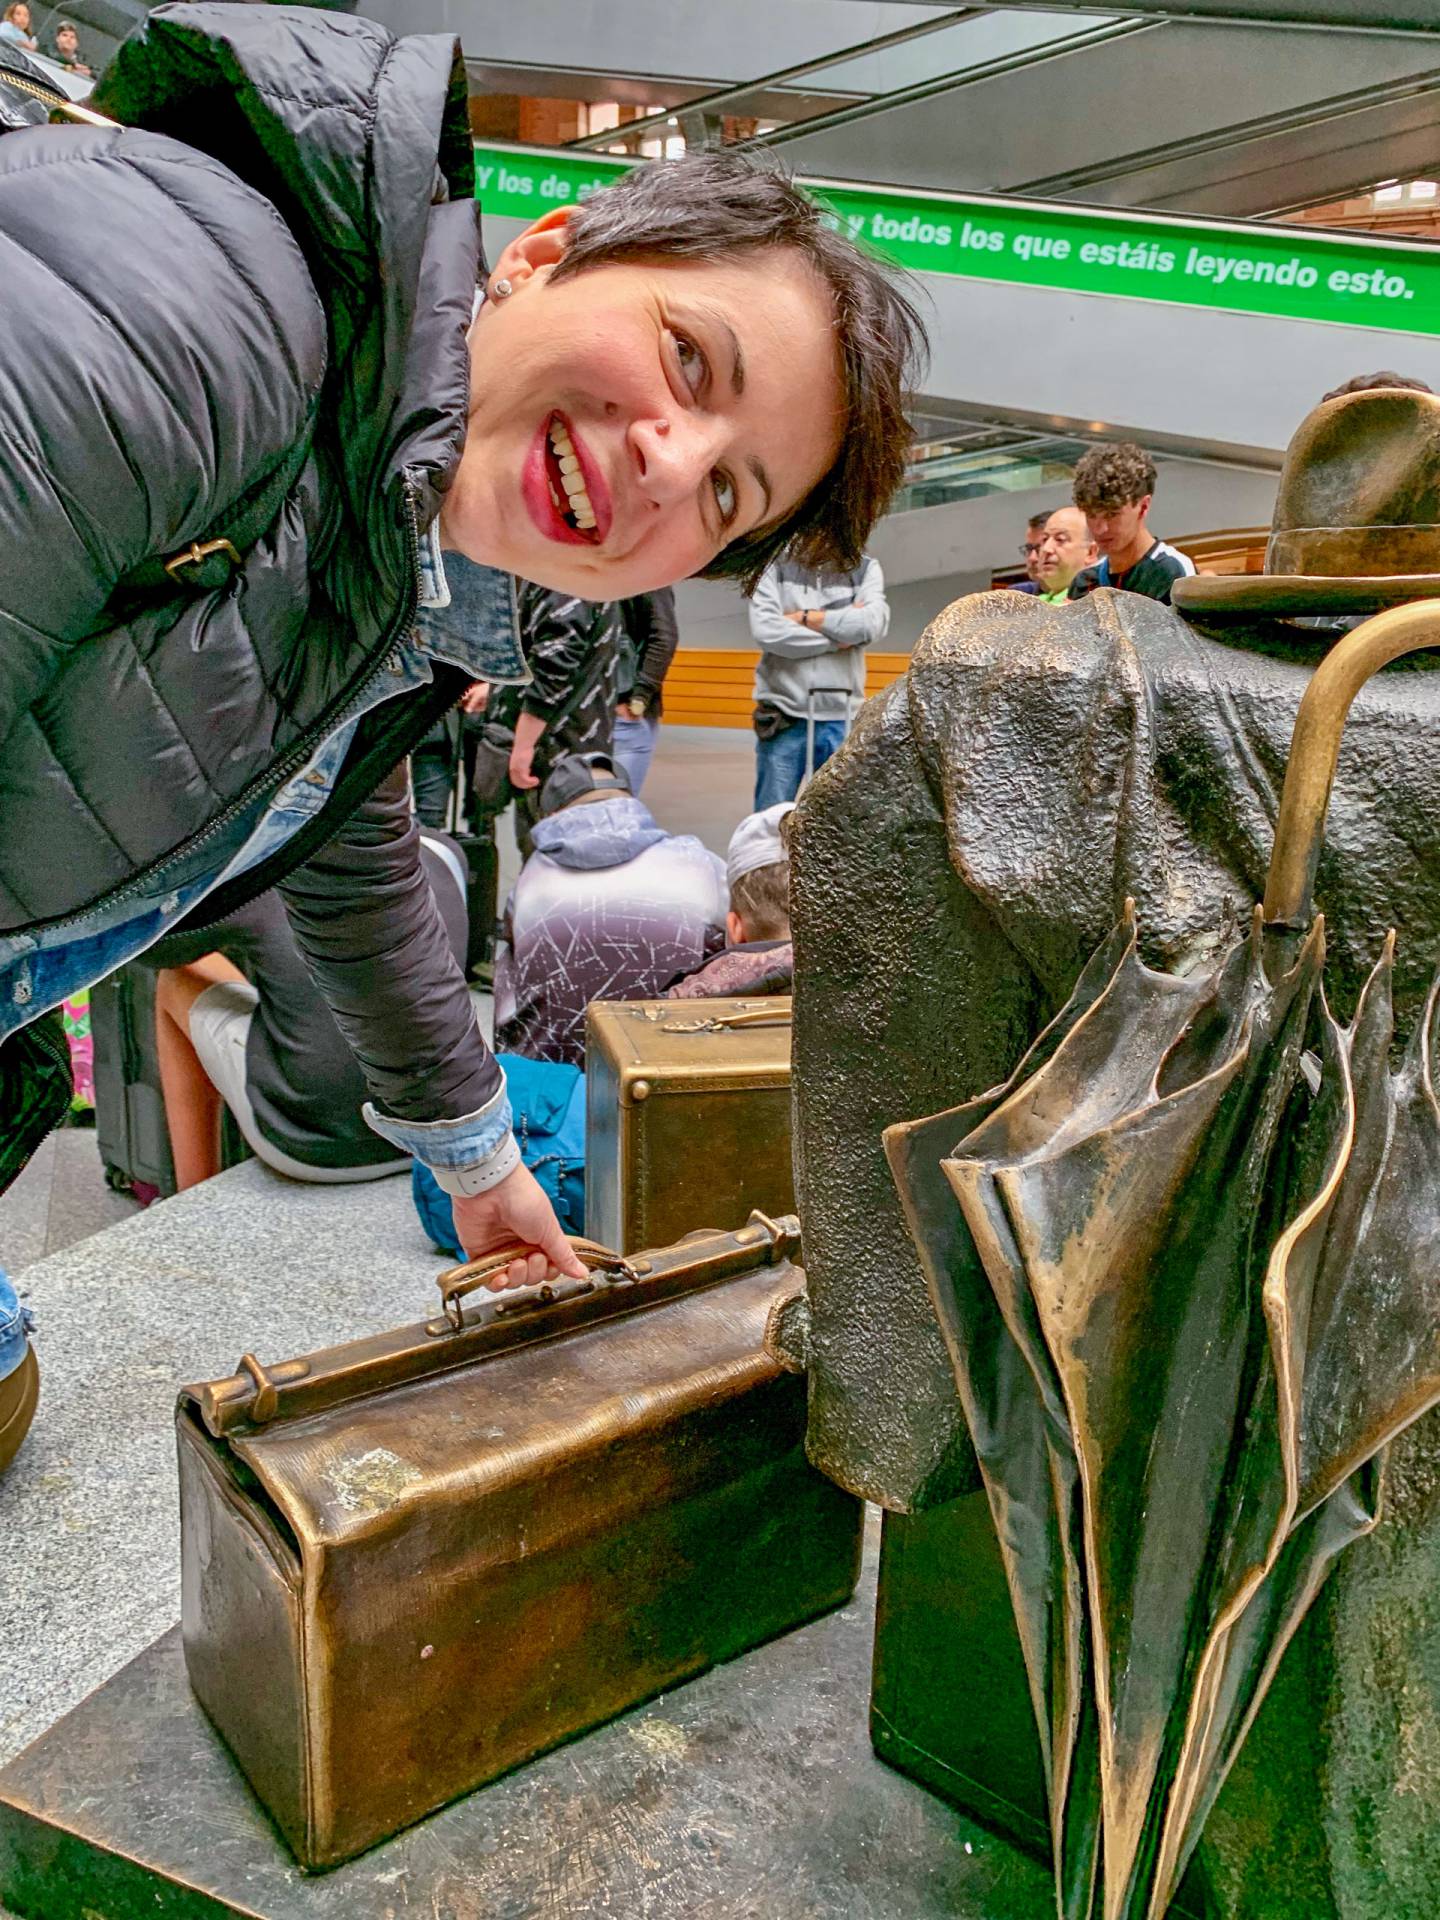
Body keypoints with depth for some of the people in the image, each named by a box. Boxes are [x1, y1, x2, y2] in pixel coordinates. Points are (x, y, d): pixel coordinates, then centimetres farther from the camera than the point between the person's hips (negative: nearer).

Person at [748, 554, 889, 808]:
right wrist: (838, 638, -8)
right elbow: (765, 631, -11)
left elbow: (874, 622, -11)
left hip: (842, 720, 1)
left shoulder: (865, 568, 8)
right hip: (784, 718, -1)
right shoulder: (776, 566, 4)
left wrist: (805, 617, -9)